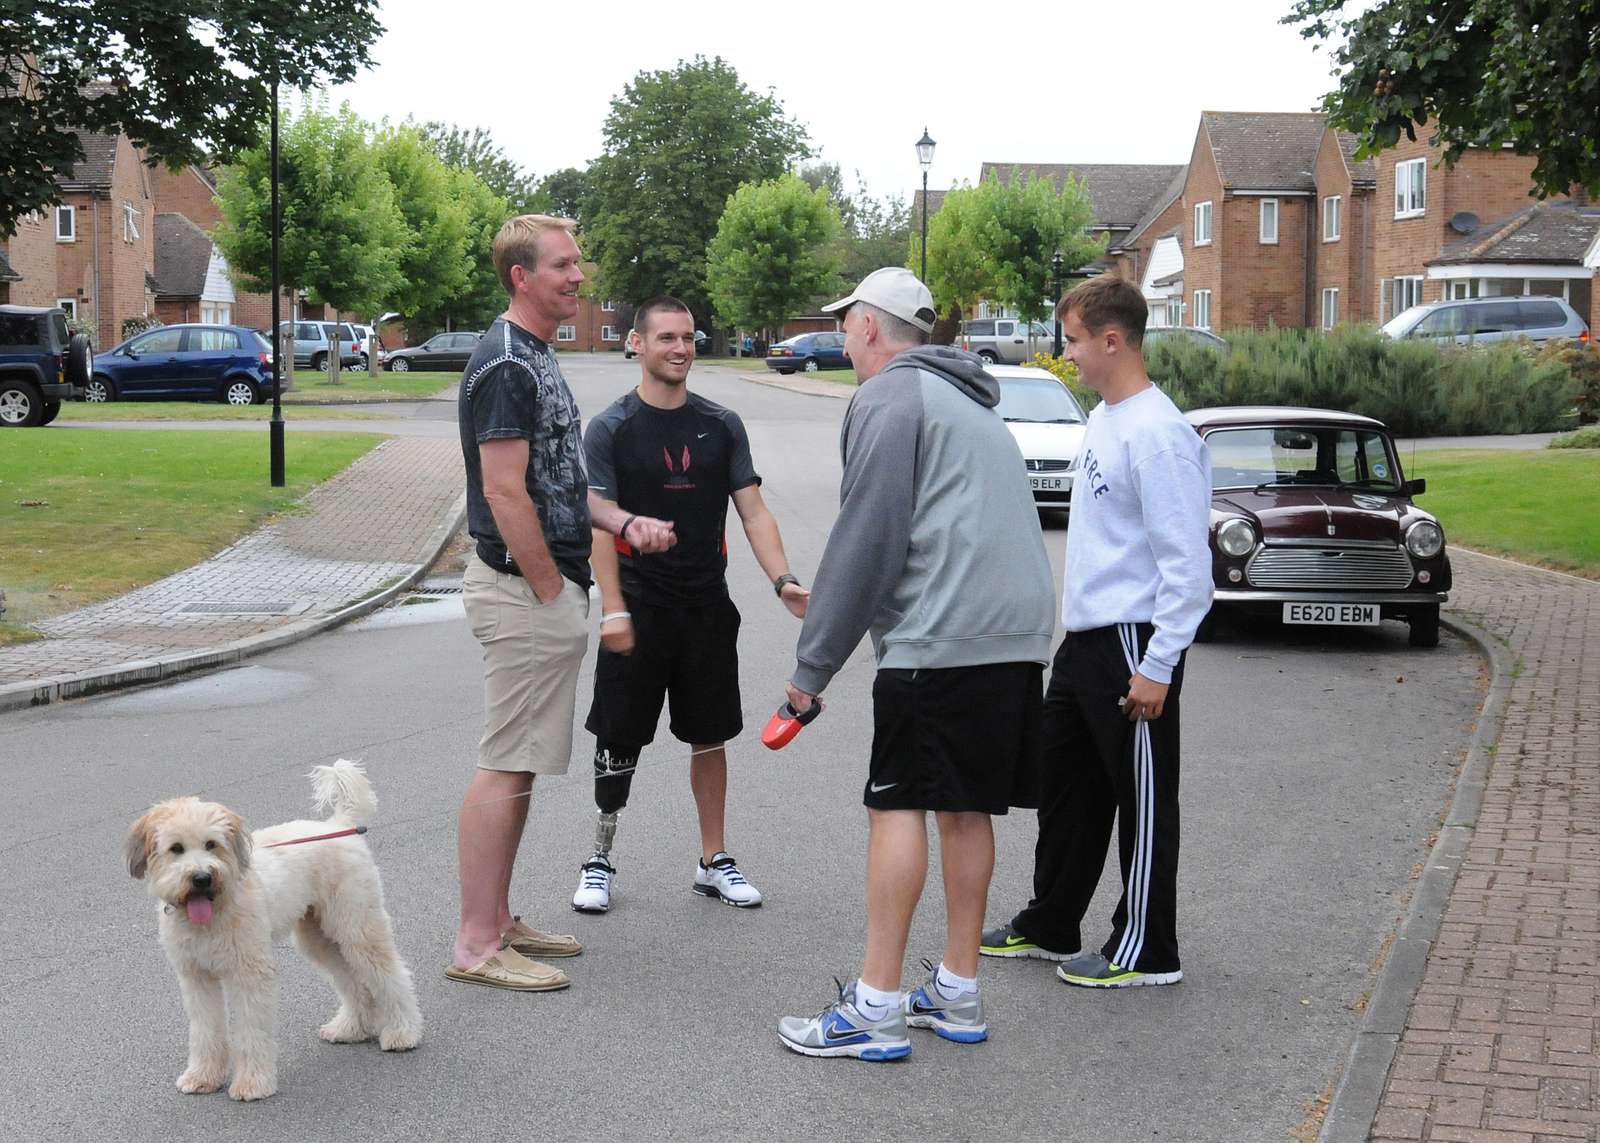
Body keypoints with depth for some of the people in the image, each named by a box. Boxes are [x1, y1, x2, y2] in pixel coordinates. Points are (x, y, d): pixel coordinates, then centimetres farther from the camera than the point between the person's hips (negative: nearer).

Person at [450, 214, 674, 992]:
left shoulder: (536, 358, 17)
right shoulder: (505, 365, -15)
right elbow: (506, 493, -21)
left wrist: (625, 525, 11)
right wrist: (553, 592, -17)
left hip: (546, 587, 10)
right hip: (524, 589, -10)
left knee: (519, 764, 14)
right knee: (506, 766, -7)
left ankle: (497, 921, 22)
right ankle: (476, 945, -1)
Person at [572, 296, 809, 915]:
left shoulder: (722, 425, 7)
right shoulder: (611, 429, -3)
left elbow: (752, 510, 3)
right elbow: (600, 522, -8)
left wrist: (783, 580, -12)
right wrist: (613, 608, -17)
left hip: (708, 608, 3)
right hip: (640, 608, -3)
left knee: (709, 736, 10)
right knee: (618, 742, 2)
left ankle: (713, 861, 22)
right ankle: (600, 861, 16)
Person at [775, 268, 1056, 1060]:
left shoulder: (889, 397, -3)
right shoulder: (971, 405, 27)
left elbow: (867, 540, -11)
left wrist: (814, 663, -8)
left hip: (941, 638, -9)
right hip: (1020, 634, 9)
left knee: (899, 804, -6)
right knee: (964, 809, 13)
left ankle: (876, 1008, -6)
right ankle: (957, 993, 18)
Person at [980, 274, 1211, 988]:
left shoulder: (1157, 434, -19)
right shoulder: (1103, 419, 12)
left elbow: (1186, 562, -21)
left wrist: (1158, 667, -21)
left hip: (1133, 646, -10)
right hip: (1085, 637, 10)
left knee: (1141, 802, 1)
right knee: (1064, 785, 18)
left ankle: (1146, 951, 12)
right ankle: (1049, 927, 31)